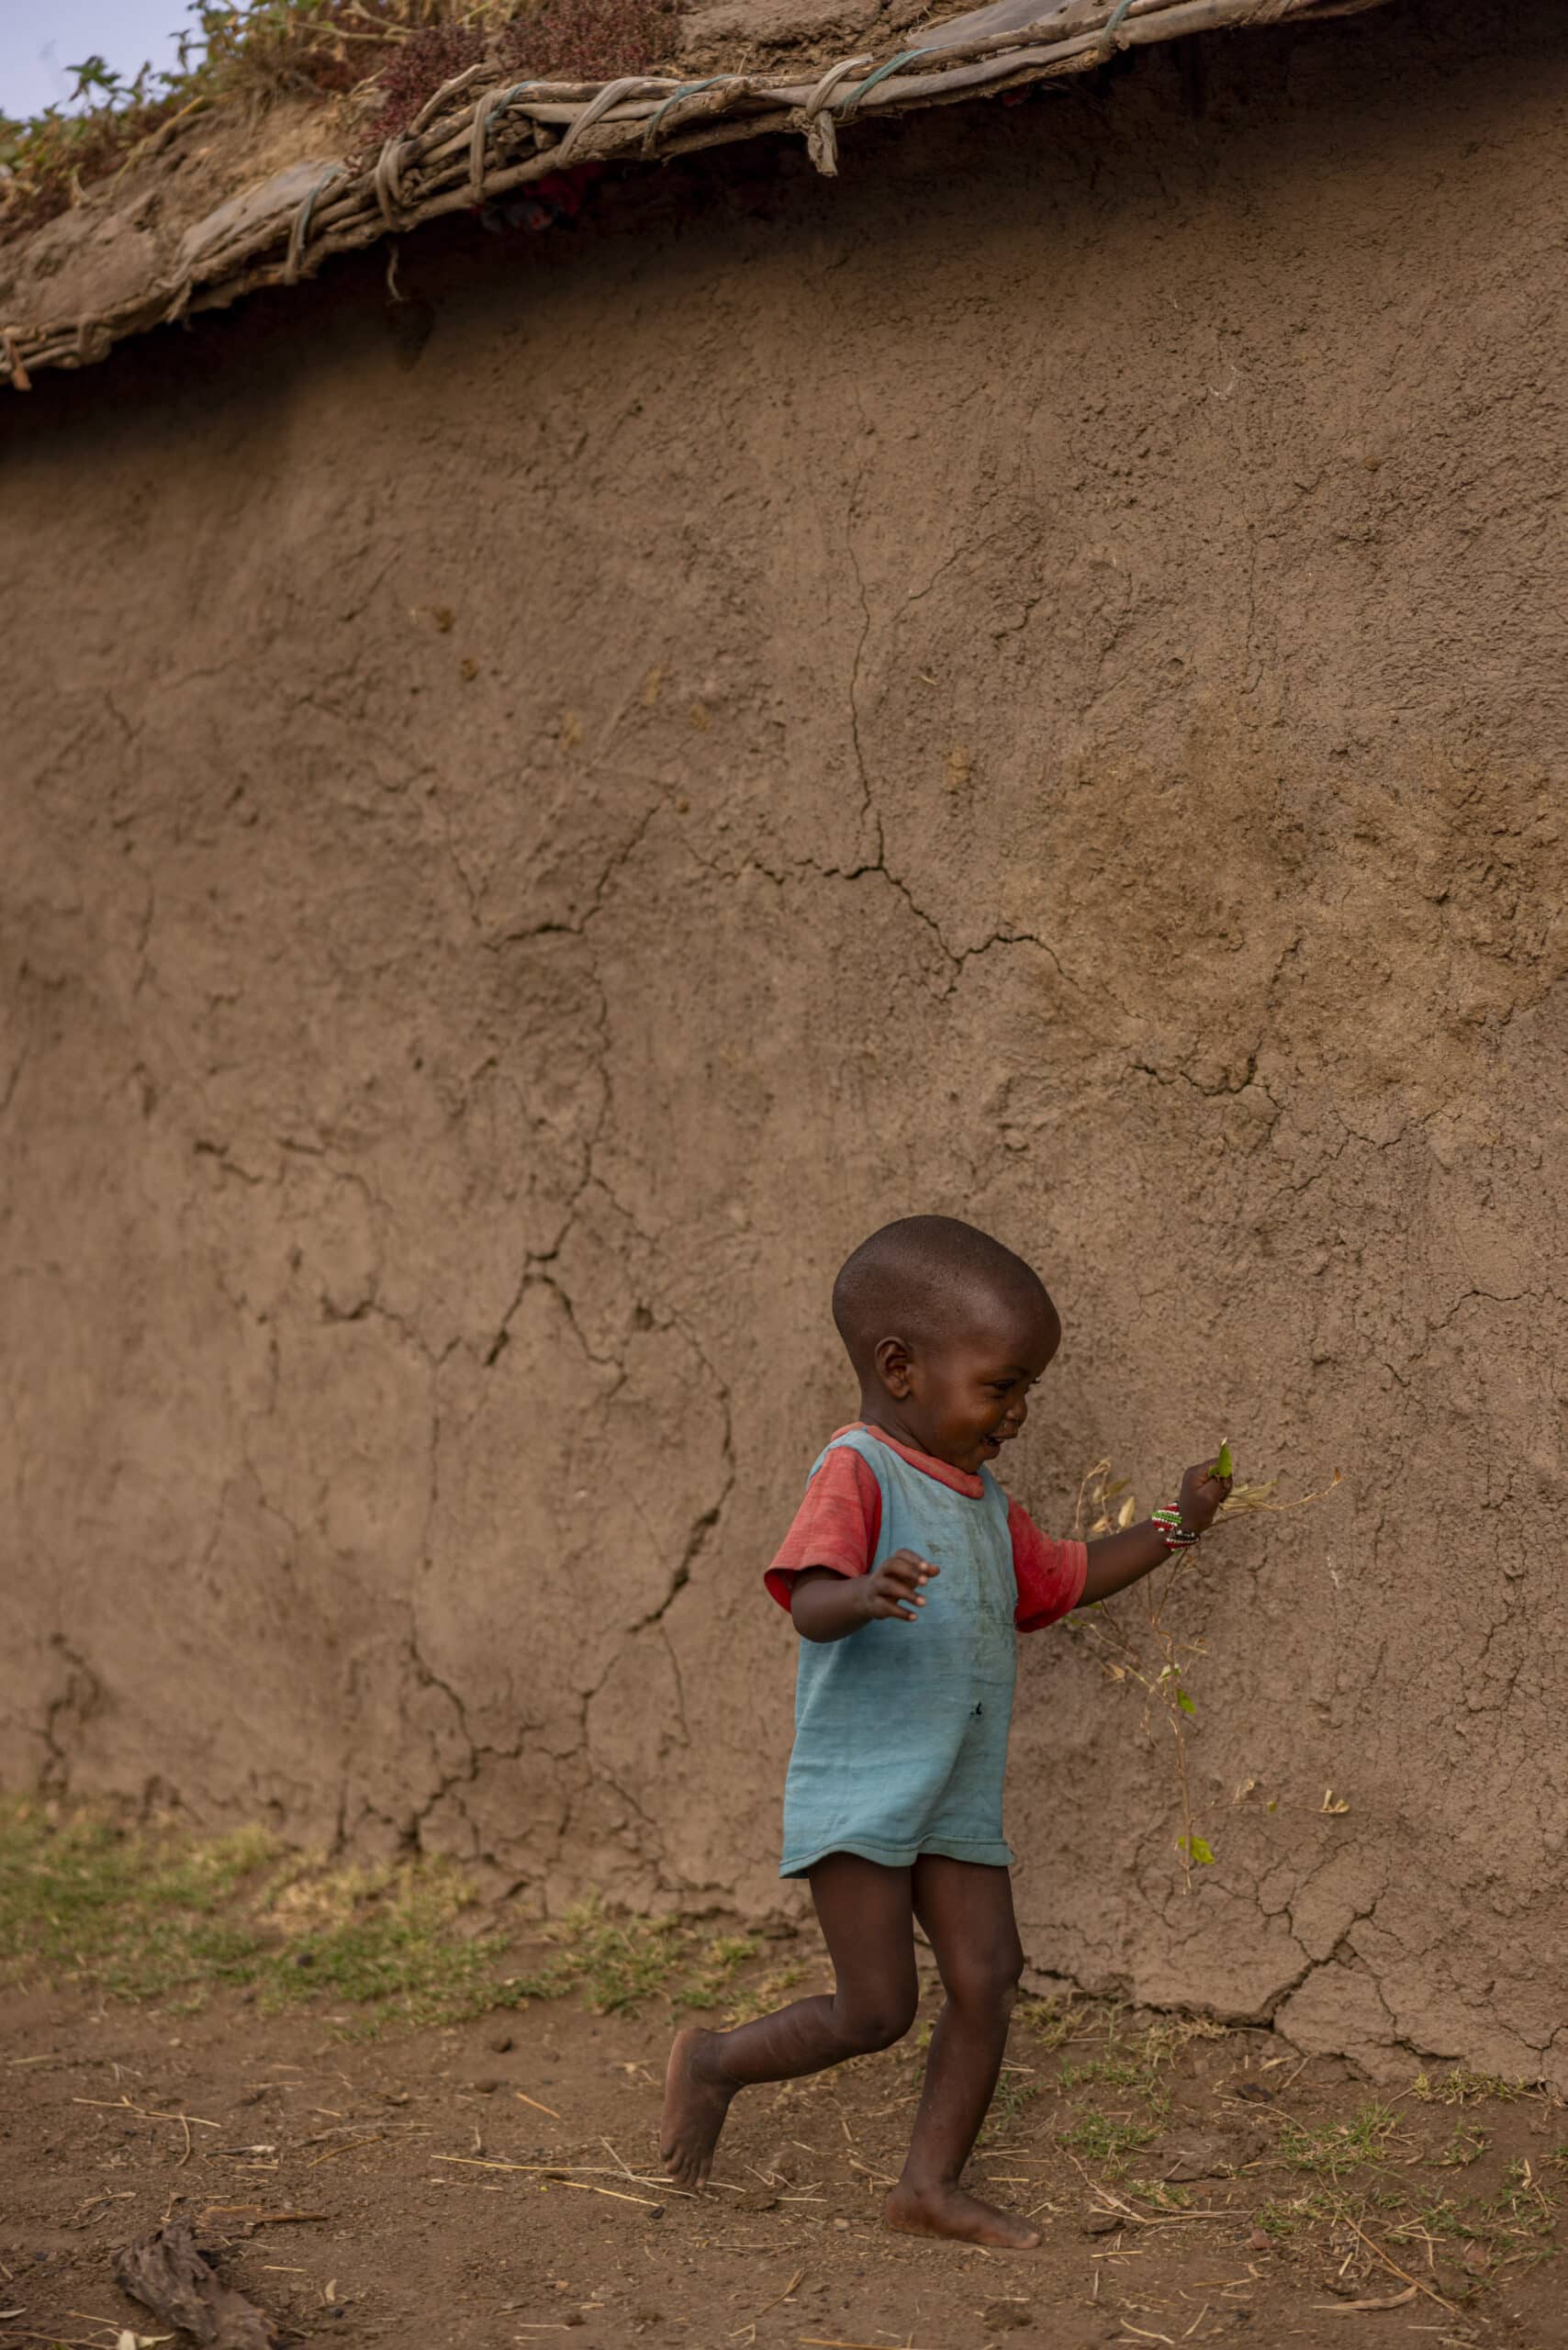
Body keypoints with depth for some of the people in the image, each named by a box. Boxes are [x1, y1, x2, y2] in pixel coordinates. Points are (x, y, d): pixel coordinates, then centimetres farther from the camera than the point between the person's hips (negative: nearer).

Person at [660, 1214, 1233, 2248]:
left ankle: (933, 2184, 18)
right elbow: (809, 1602, -28)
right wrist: (863, 1597, -50)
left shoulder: (983, 1498, 14)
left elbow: (1059, 1578, 29)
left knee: (988, 1979, 3)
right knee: (876, 2011, -6)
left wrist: (1173, 1527, 25)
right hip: (858, 1797, -8)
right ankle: (716, 2061, 19)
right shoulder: (858, 1473, -14)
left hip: (960, 1804, 8)